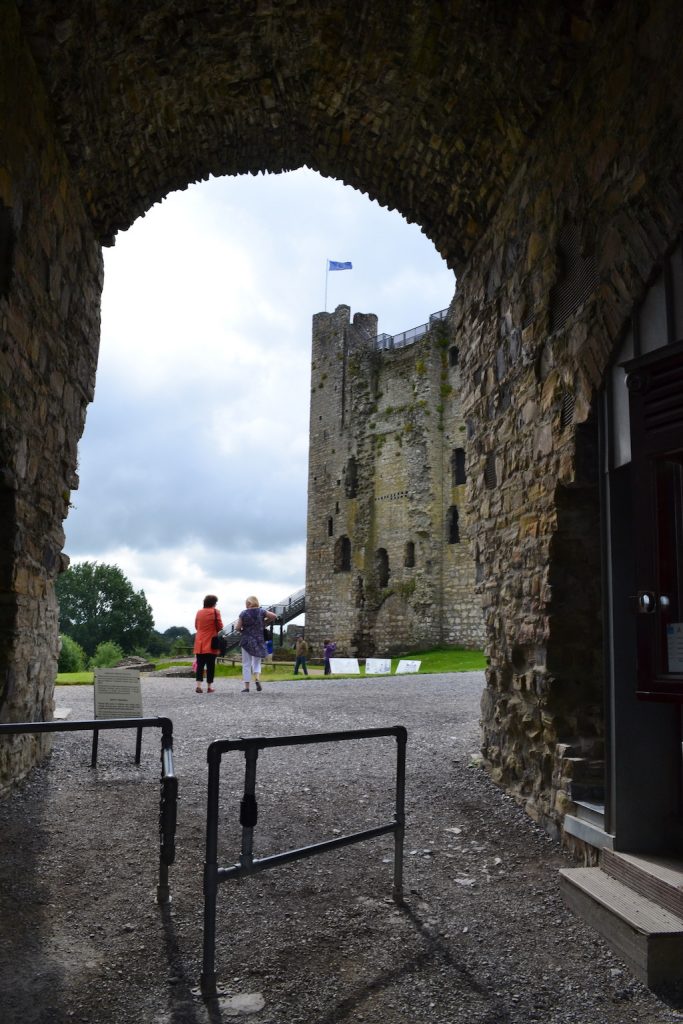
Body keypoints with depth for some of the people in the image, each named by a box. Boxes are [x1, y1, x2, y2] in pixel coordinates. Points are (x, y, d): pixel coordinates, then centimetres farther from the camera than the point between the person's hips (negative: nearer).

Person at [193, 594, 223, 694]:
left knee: (200, 665, 4)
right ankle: (209, 687, 7)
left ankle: (198, 685, -8)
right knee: (210, 665, 4)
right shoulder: (215, 612, -6)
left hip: (199, 643, 3)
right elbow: (220, 626, -5)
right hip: (211, 643, -3)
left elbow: (196, 626, 14)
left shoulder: (199, 613, 7)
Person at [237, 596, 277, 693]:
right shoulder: (261, 611, -1)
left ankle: (246, 686, 1)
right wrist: (265, 621, 11)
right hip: (259, 640, 2)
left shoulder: (243, 613, -4)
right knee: (257, 662, 15)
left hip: (246, 640, -1)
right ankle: (257, 678, -11)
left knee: (246, 664, 5)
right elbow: (274, 616, -2)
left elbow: (238, 627, -7)